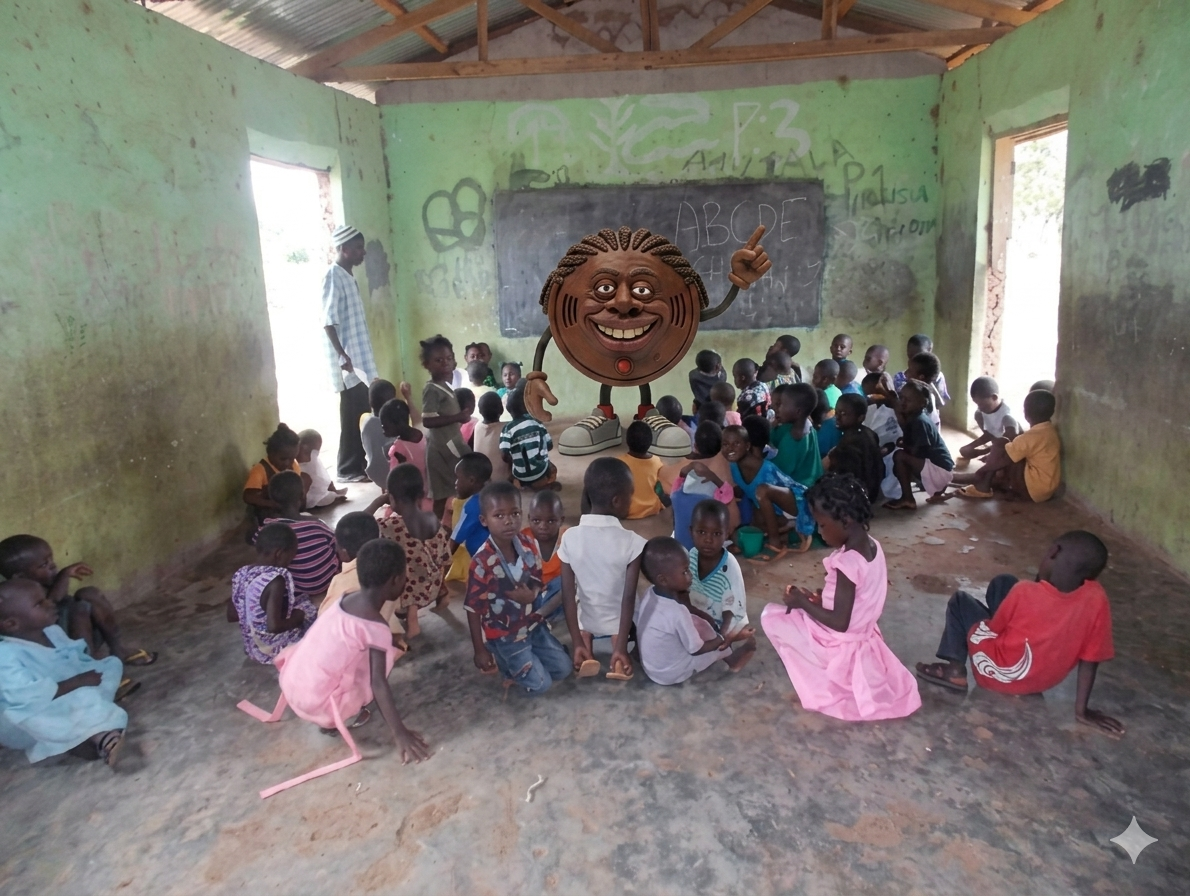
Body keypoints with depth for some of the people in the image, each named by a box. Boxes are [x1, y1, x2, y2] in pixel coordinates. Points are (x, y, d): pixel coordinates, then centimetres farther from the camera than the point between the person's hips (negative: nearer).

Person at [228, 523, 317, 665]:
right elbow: (273, 626, -30)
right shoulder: (275, 580, -27)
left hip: (253, 648, 8)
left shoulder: (240, 574, -4)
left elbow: (231, 616, 6)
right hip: (275, 650, -8)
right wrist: (299, 617, -14)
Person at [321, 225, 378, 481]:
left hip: (359, 361, 9)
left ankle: (359, 464, 21)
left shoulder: (348, 277, 16)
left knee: (362, 416, 12)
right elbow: (328, 322, -19)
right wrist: (343, 356, -24)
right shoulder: (334, 278, -13)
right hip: (349, 364, -9)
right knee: (353, 417, -4)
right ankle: (349, 469, 4)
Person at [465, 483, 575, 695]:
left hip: (532, 623, 6)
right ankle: (504, 662, 16)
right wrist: (480, 651, -12)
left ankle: (516, 660, 25)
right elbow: (473, 608, -17)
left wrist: (531, 594, -20)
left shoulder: (528, 544, -10)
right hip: (503, 635, -5)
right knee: (540, 685, -7)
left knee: (563, 669, 8)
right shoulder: (482, 562, -26)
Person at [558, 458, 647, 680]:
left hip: (588, 622, 2)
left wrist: (577, 643, -7)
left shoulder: (570, 537, -16)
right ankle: (618, 654, 1)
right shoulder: (632, 542, -23)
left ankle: (587, 642, 3)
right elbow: (628, 598, -22)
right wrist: (621, 647, -19)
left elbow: (568, 595, -14)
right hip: (620, 623, -2)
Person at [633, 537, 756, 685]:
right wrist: (729, 638, -12)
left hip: (650, 667, 7)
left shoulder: (647, 595, -12)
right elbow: (696, 649, -21)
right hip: (672, 674, -7)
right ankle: (731, 659, 28)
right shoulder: (677, 613, -33)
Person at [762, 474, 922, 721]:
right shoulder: (872, 545, -4)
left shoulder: (848, 562, -31)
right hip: (862, 639, 9)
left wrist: (802, 602, -15)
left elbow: (840, 622, -27)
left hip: (840, 649, -9)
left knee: (770, 616, 0)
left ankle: (821, 680, 5)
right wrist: (819, 597, 2)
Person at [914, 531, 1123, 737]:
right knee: (1002, 582, 14)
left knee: (960, 600, 15)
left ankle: (955, 669, 6)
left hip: (1000, 676, -5)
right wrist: (1082, 709, 2)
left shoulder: (1025, 592, -27)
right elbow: (1091, 658, -8)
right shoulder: (1097, 599, -18)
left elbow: (993, 629, -9)